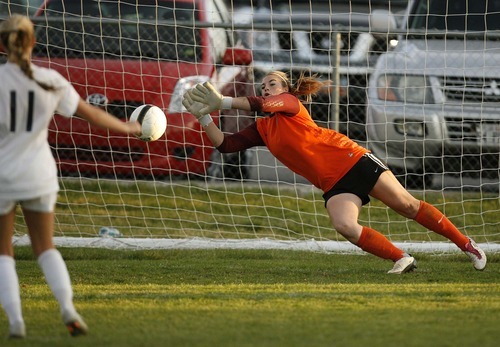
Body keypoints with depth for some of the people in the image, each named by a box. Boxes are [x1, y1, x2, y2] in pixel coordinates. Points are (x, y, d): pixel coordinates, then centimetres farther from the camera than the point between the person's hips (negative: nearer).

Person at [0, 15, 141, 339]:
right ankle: (68, 309, -7)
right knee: (45, 248, 15)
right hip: (38, 175, 3)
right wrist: (126, 127, 22)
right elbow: (92, 114, 6)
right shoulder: (51, 81, -4)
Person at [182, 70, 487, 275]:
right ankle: (402, 260, -11)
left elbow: (266, 104, -25)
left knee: (407, 205, -4)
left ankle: (466, 244, 8)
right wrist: (204, 116, -9)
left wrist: (223, 102, -31)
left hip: (351, 159, -4)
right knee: (345, 226, -24)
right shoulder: (262, 130, 13)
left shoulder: (290, 102, -3)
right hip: (334, 184, 4)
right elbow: (225, 143, 6)